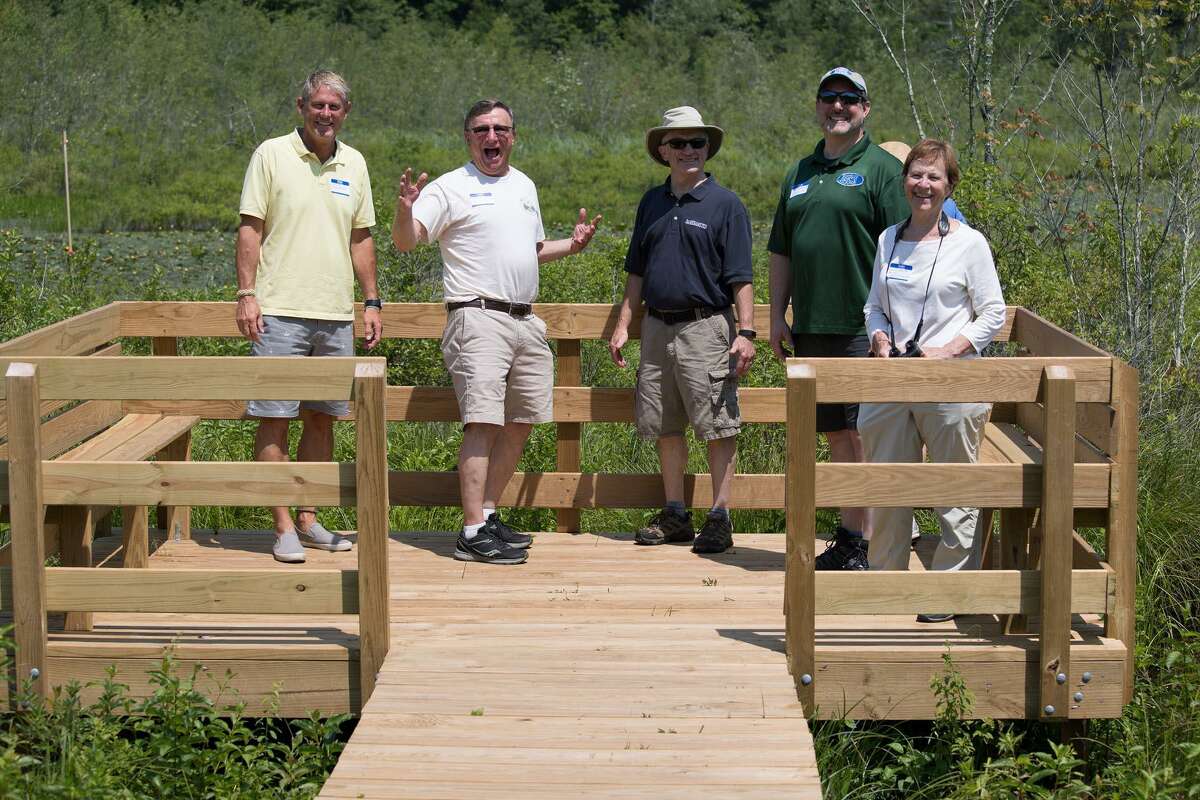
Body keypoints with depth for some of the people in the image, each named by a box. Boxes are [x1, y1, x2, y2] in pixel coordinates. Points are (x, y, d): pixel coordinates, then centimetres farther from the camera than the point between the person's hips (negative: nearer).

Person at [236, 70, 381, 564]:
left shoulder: (353, 163, 13)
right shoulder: (271, 155, -1)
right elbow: (250, 228, -2)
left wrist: (372, 301, 13)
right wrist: (246, 294, -10)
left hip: (337, 315, 5)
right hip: (280, 312, -5)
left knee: (321, 418, 8)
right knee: (274, 419, -4)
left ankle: (308, 519, 17)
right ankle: (284, 528, 1)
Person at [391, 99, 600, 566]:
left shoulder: (525, 186, 19)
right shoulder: (450, 188, -4)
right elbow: (405, 242, -12)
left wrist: (571, 245, 14)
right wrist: (406, 210, -31)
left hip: (525, 322, 8)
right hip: (479, 319, -8)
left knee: (520, 423, 11)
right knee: (483, 423, -16)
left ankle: (488, 514, 21)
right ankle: (473, 533, -16)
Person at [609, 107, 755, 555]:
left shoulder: (725, 204, -3)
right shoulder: (652, 203, 13)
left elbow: (740, 277, -6)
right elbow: (637, 271, 18)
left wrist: (746, 332, -13)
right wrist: (623, 325, 12)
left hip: (706, 328, -6)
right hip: (657, 328, 6)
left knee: (717, 426, -3)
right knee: (663, 426, 10)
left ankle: (719, 518, 3)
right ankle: (675, 514, 20)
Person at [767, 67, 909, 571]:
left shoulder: (882, 169, -2)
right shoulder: (800, 173, 17)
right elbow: (781, 251, 21)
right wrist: (777, 316, 13)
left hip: (863, 327, -6)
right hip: (811, 328, 6)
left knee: (864, 435, -6)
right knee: (835, 435, 11)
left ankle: (865, 542, -1)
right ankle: (848, 537, 19)